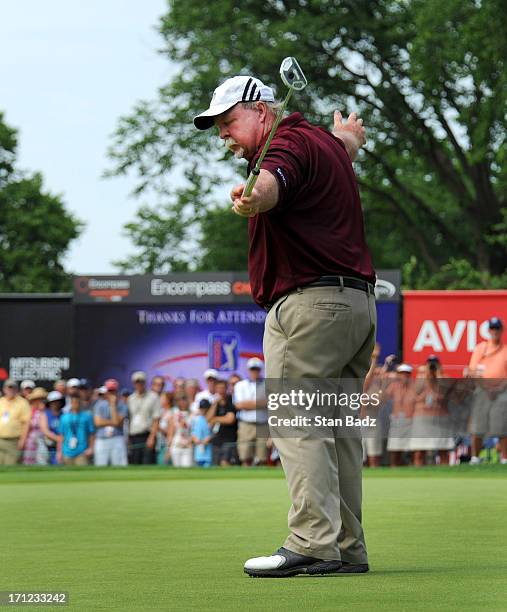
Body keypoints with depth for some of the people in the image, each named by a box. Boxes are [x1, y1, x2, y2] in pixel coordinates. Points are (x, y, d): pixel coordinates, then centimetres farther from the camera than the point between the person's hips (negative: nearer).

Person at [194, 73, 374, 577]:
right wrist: (346, 136, 68)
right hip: (357, 302, 10)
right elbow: (347, 145, 46)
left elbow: (274, 182, -37)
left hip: (309, 302, -10)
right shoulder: (325, 143, 19)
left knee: (296, 422, -15)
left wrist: (252, 199, -58)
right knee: (338, 427, 11)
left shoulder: (289, 144, -11)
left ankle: (312, 544, -23)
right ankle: (347, 549, 13)